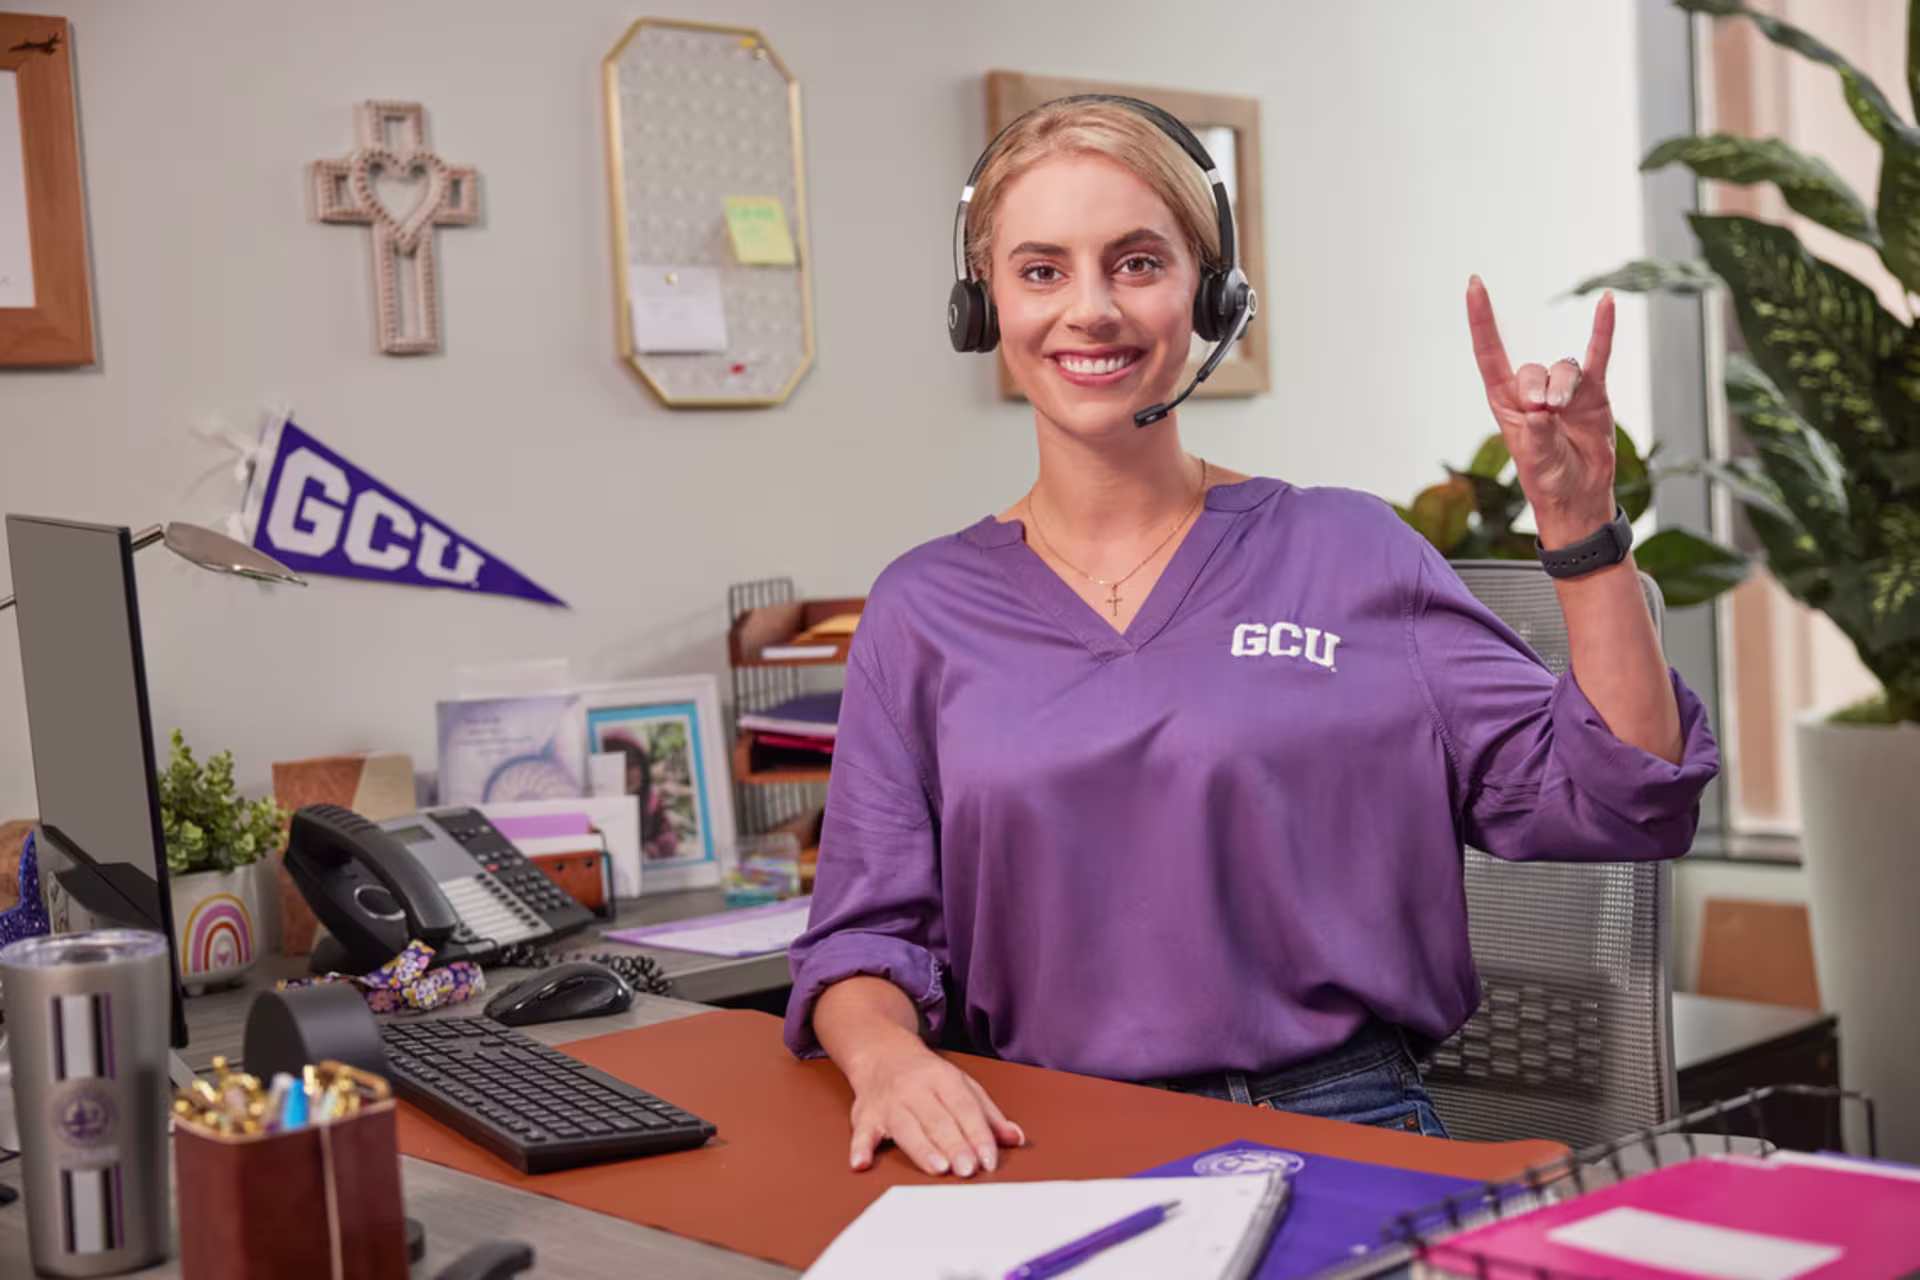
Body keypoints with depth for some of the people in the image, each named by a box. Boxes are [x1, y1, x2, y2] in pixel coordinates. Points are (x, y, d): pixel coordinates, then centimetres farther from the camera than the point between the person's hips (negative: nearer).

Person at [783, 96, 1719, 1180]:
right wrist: (885, 1052, -15)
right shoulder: (926, 611, 11)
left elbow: (1623, 804, 5)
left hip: (1339, 1131, -1)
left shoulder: (1348, 555, 8)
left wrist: (1577, 519, -2)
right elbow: (867, 934, 8)